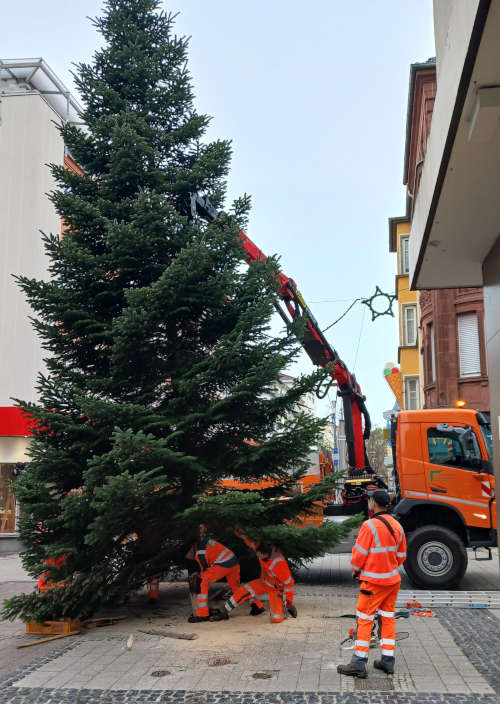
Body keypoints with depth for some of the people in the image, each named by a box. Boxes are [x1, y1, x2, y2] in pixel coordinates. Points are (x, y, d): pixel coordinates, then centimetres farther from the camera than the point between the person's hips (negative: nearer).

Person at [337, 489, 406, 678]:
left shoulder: (370, 526, -18)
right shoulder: (396, 526, 5)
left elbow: (359, 554, -14)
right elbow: (401, 556, 12)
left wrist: (355, 570, 4)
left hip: (373, 582, -7)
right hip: (393, 580, 7)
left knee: (365, 620, -1)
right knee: (388, 618, 14)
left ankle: (358, 664, 2)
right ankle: (387, 661, 20)